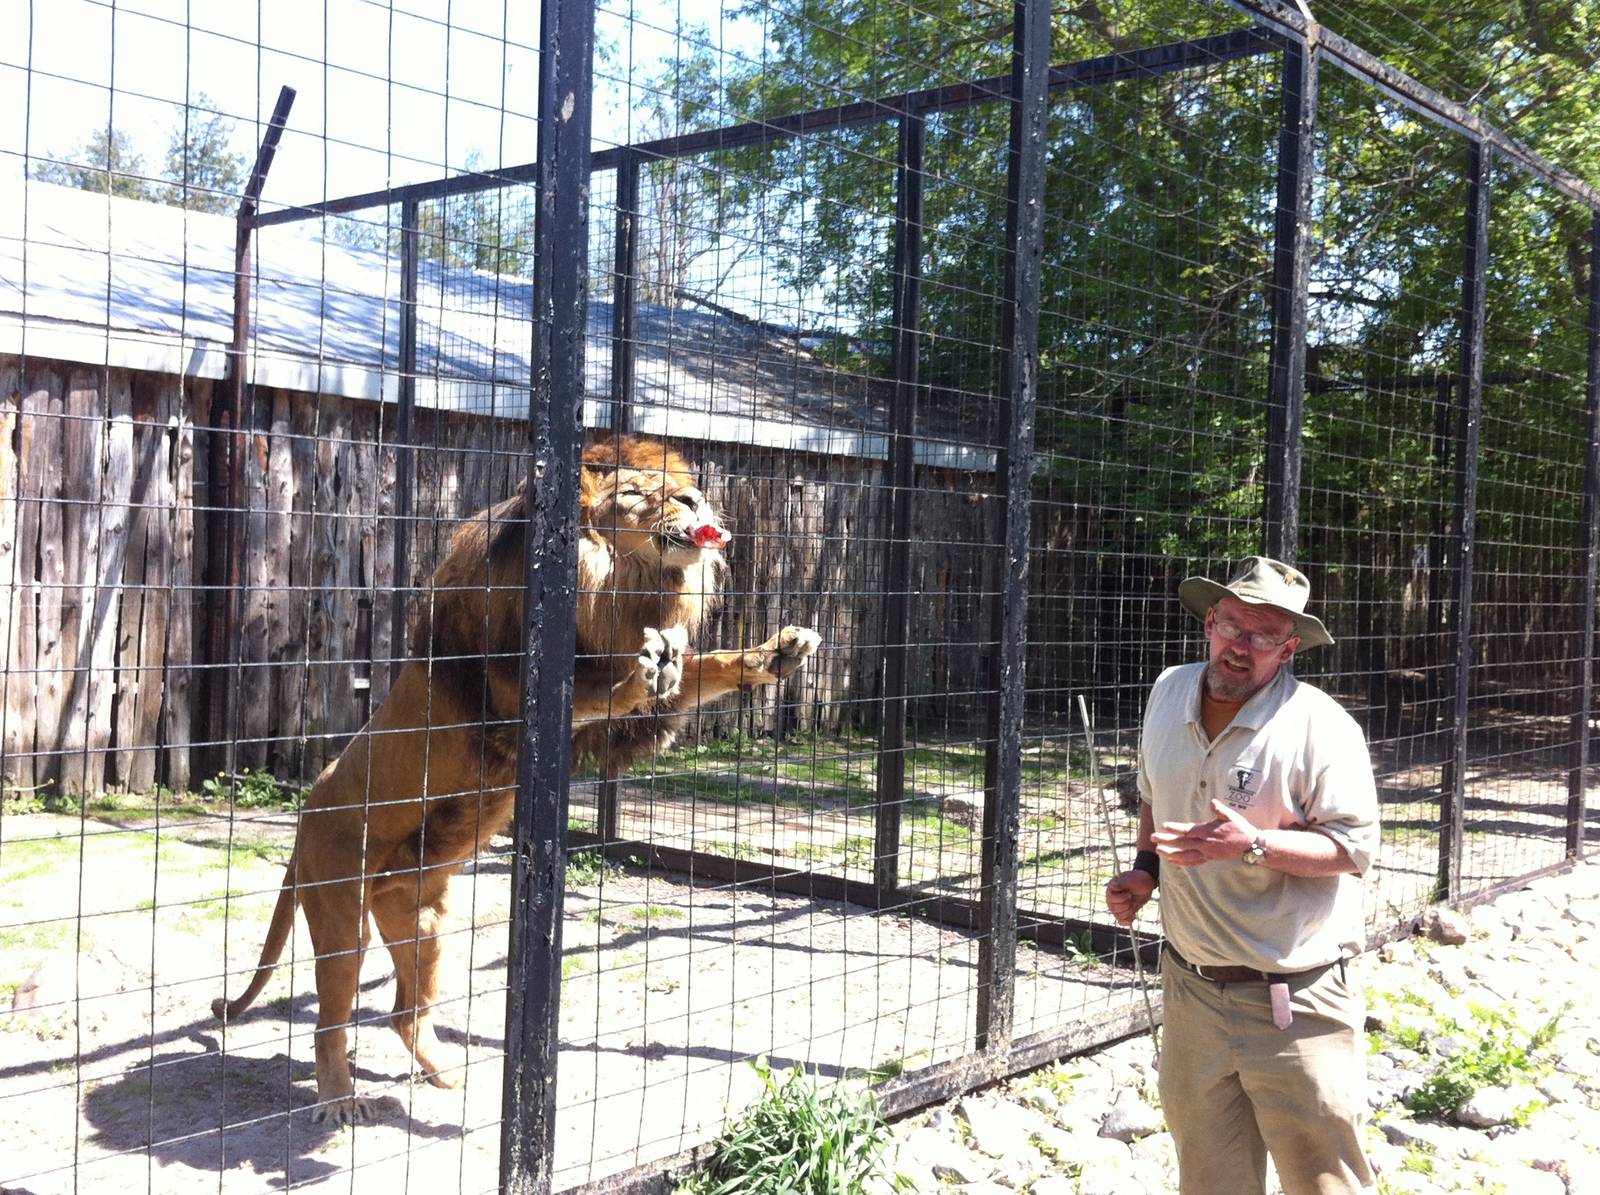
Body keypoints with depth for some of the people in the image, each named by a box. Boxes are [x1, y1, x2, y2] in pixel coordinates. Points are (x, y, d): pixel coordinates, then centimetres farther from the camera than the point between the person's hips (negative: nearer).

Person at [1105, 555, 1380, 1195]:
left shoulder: (1320, 725, -15)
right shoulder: (1170, 692, 5)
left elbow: (1354, 848, -14)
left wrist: (1251, 846, -26)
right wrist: (1145, 869, 7)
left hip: (1293, 1004, -5)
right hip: (1191, 991, 6)